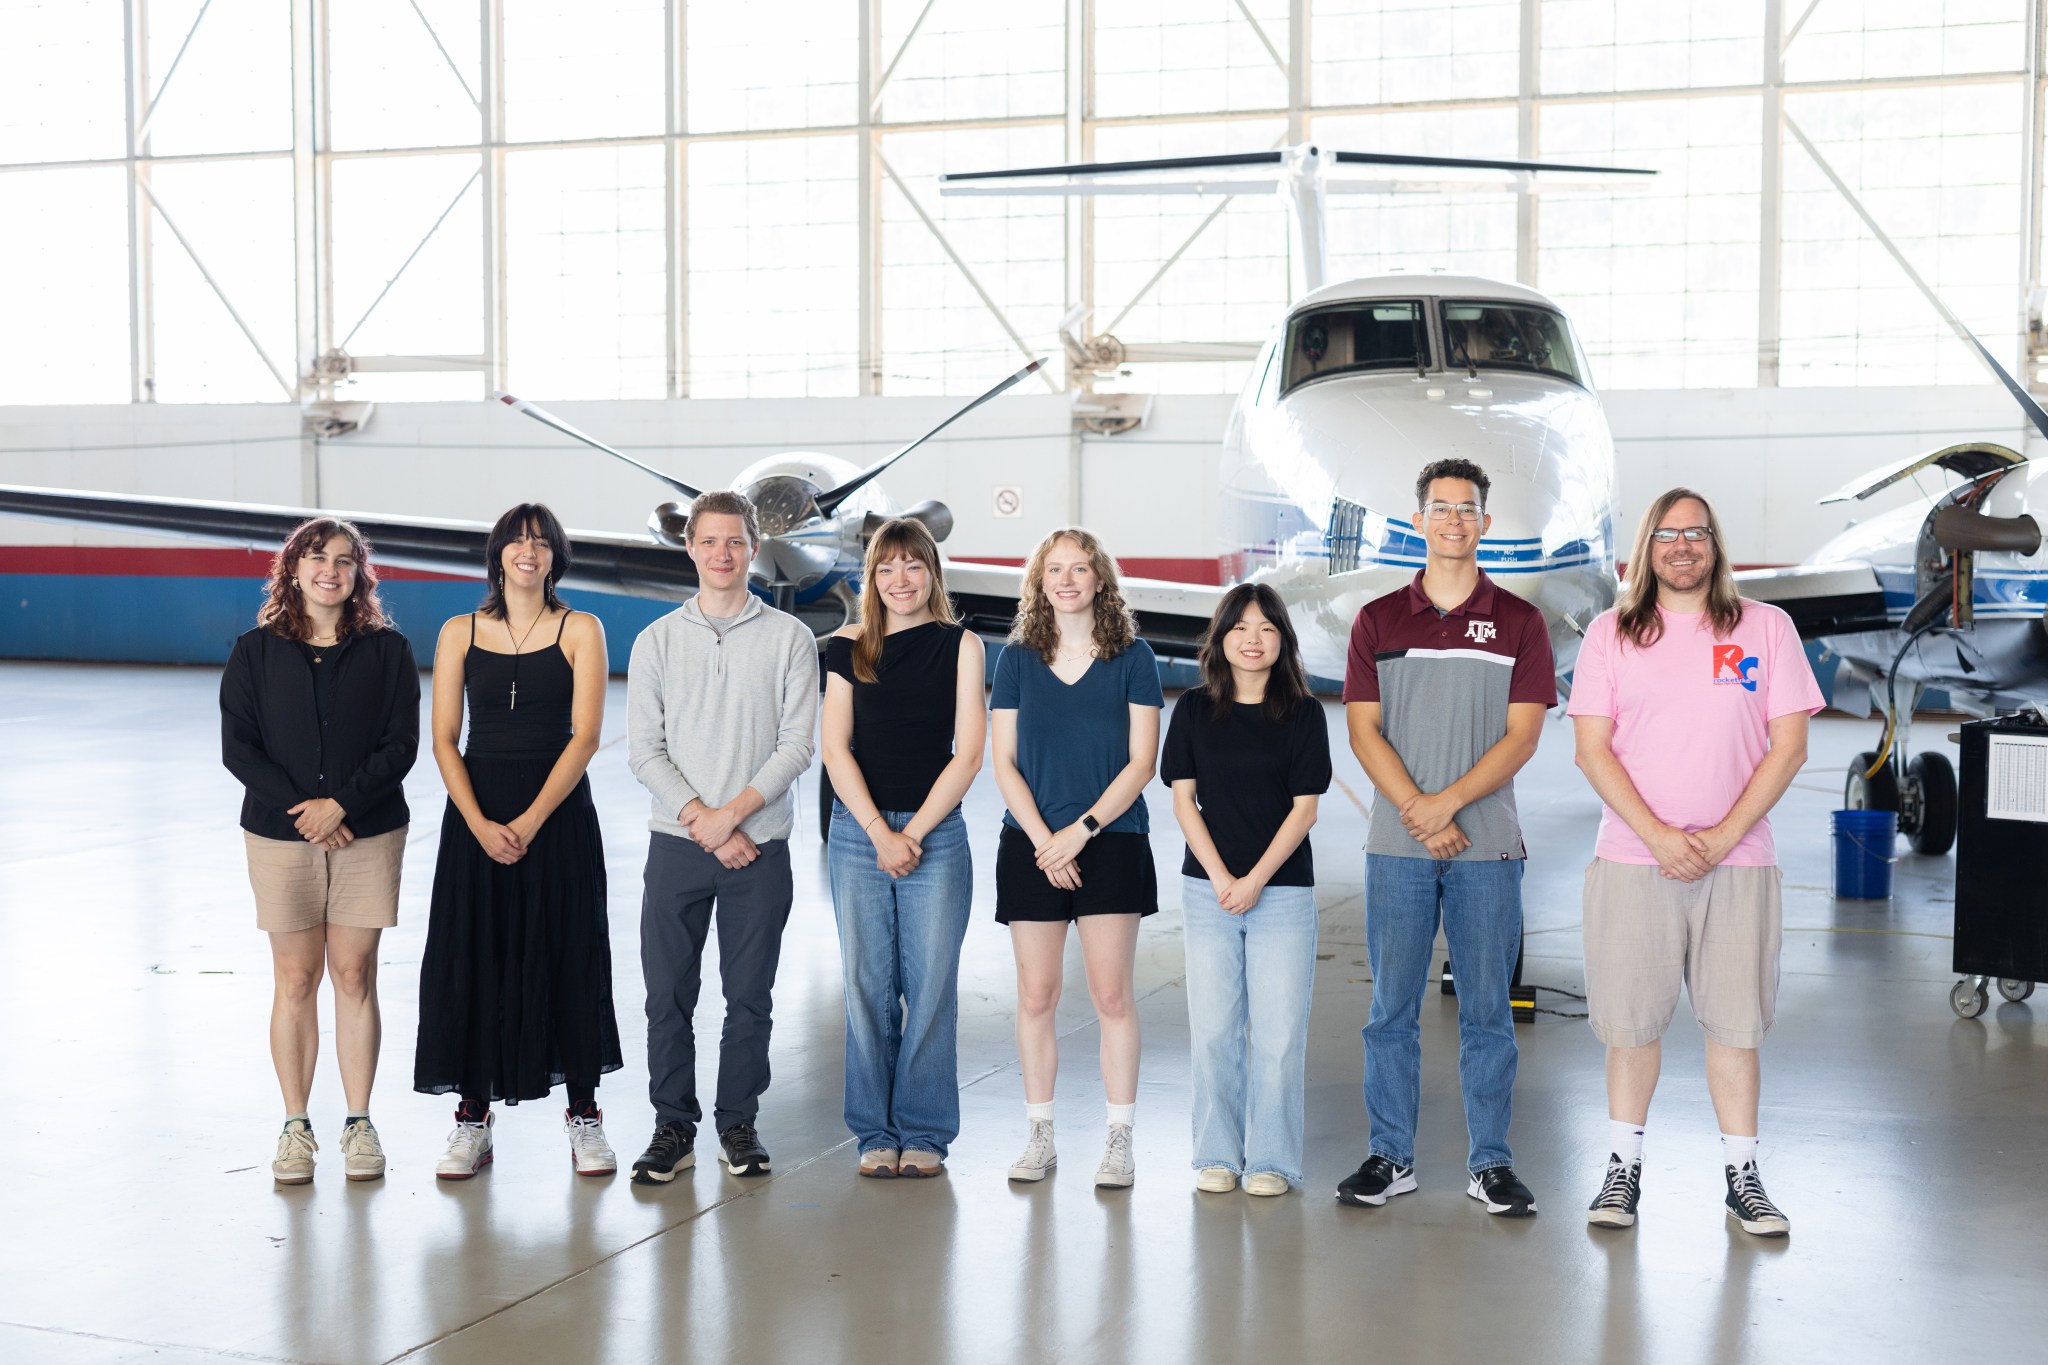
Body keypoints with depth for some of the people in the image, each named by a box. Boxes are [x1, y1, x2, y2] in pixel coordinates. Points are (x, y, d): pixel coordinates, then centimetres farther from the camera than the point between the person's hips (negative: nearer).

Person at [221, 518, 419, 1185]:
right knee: (295, 979, 3)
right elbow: (238, 747, -1)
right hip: (280, 833, 0)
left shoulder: (387, 651, 3)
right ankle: (295, 1125, 12)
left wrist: (341, 804, -14)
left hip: (368, 833, 0)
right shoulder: (256, 652, 4)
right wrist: (300, 806, -13)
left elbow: (401, 745, -2)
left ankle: (358, 1122, 12)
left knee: (355, 976, 3)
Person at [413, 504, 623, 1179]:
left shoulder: (580, 630, 0)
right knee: (472, 960, 3)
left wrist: (529, 822, -14)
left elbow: (584, 736, -7)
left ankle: (584, 1114, 13)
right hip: (475, 815, 2)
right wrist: (481, 825, -12)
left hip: (558, 813, -2)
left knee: (567, 958, 2)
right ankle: (473, 1118, 13)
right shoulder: (460, 633, 6)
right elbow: (444, 740, 1)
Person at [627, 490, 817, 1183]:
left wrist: (734, 811, -14)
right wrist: (702, 821, -10)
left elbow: (796, 744, -3)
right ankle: (673, 1127, 14)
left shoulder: (789, 638, 3)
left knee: (750, 996, 5)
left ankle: (738, 1122, 18)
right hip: (676, 843, 1)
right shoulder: (657, 641, 7)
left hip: (759, 846, -1)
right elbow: (645, 749, 1)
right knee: (668, 994, 3)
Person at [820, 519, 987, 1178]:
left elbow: (967, 752, -1)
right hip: (857, 832, 1)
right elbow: (836, 749, 3)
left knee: (931, 986, -1)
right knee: (867, 986, 2)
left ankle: (925, 1132, 9)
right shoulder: (848, 648, 8)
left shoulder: (959, 645, 4)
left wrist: (913, 833, -7)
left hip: (936, 833, -1)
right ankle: (876, 1132, 12)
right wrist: (880, 833, -8)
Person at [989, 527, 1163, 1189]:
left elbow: (1141, 761, -2)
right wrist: (1044, 840, -8)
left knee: (1111, 994, -3)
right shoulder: (1017, 659, 7)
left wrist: (1082, 829, -11)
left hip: (1112, 842, -2)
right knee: (1036, 995, 4)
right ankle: (1040, 1138, 13)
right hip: (1031, 846, 2)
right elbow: (1004, 762, 4)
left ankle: (1120, 1140, 4)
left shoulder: (1132, 658, 3)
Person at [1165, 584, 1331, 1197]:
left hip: (1283, 890, -1)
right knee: (1213, 1027, 3)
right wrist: (1220, 876, -7)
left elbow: (1304, 807, -2)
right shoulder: (1194, 709, 6)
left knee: (1279, 1031, -2)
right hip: (1208, 891, 1)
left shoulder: (1302, 714, 2)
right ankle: (1218, 1155, 14)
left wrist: (1255, 880, -10)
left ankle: (1272, 1159, 8)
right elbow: (1183, 798, 3)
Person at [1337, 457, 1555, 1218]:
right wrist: (1418, 813, -11)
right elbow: (1364, 731, 1)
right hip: (1397, 845, 1)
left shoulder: (1518, 622, 5)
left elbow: (1521, 735, -2)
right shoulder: (1378, 621, 7)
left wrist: (1449, 800, -14)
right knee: (1391, 1008, 4)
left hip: (1487, 847, -1)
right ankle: (1391, 1156, 13)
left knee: (1486, 1010, 3)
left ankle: (1490, 1163, 11)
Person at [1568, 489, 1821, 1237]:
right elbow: (1593, 750, 0)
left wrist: (1723, 836, -9)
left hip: (1736, 861, 0)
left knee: (1735, 1022, 4)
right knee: (1630, 1020, 5)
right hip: (1632, 860, 0)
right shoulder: (1609, 633, 5)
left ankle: (1742, 1175, 14)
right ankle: (1623, 1167, 16)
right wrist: (1659, 836, -11)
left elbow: (1789, 747, 1)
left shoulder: (1766, 628, 5)